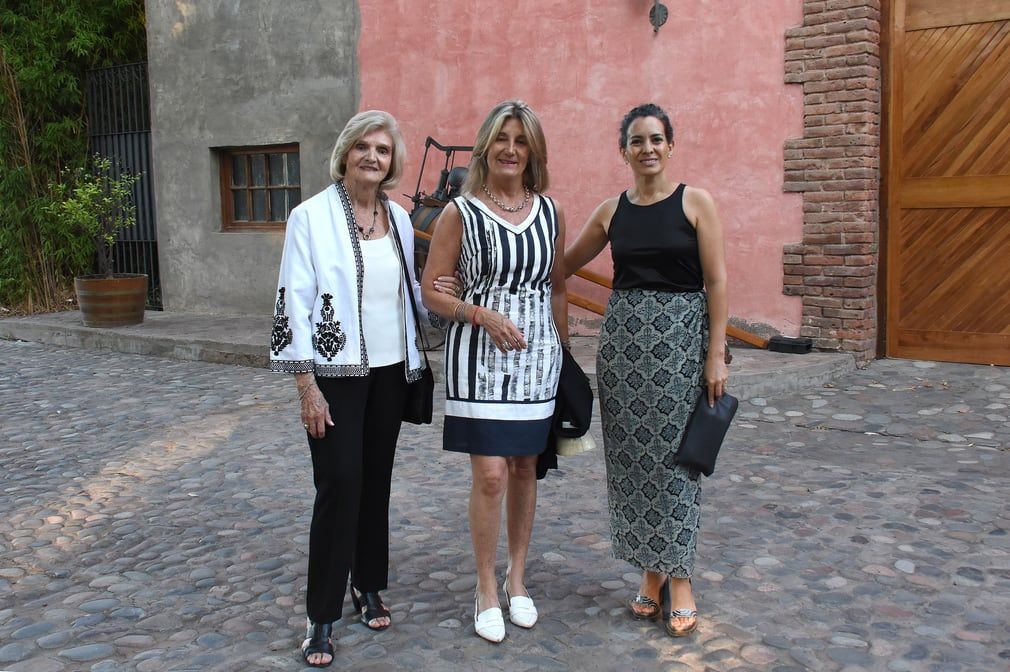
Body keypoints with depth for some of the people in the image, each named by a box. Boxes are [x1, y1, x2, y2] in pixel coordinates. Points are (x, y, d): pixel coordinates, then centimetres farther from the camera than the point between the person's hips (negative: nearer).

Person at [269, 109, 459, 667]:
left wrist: (433, 292, -2)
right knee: (339, 486, -6)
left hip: (389, 369, 5)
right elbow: (293, 302, -11)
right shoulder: (312, 215, -9)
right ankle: (322, 616, 7)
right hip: (335, 372, -5)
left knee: (376, 481, 11)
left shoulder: (398, 217, 8)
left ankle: (368, 586, 29)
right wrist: (307, 386, -15)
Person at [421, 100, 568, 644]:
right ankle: (487, 589, 13)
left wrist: (562, 346, 14)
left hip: (537, 355, 4)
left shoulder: (550, 212, 6)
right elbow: (432, 291, -3)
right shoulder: (460, 213, -4)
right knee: (490, 474, -6)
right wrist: (485, 315, -17)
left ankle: (517, 579, 28)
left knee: (524, 468, 11)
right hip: (479, 355, -3)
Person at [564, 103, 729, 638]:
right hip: (623, 333, 3)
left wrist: (716, 354, -9)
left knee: (674, 454, -3)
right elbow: (563, 264, 19)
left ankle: (679, 579, 8)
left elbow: (716, 282, -4)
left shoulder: (695, 202, -1)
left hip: (680, 335, -3)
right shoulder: (611, 211, 9)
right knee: (631, 454, 5)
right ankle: (650, 572, 19)